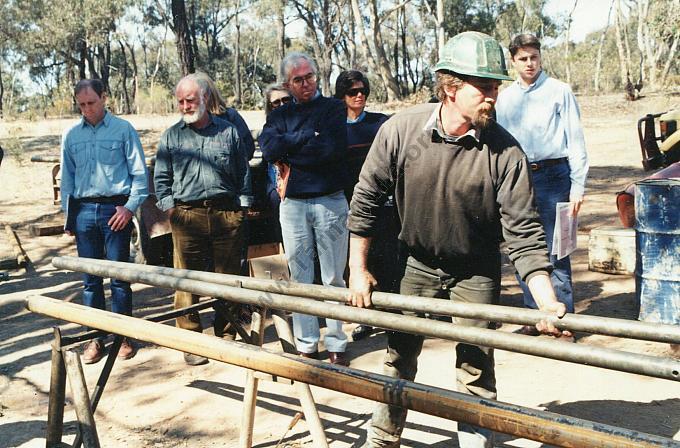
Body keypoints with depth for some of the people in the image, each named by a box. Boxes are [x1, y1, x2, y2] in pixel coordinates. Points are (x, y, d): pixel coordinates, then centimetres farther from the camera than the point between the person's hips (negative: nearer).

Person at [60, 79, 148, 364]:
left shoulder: (123, 129, 0)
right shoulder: (71, 136, 11)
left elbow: (139, 172, 0)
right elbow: (67, 177, 16)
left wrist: (130, 206, -9)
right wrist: (68, 215, 10)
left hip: (116, 209, -3)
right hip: (84, 210, 3)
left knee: (119, 277, 2)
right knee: (91, 278, 7)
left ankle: (124, 335, 12)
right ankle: (96, 336, 15)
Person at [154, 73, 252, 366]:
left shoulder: (228, 132, 10)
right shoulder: (171, 136, 11)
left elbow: (243, 173, 12)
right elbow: (161, 179, 13)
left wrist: (241, 206, 5)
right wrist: (171, 209, 3)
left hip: (226, 214, 0)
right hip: (186, 217, 0)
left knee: (228, 278, 4)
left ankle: (226, 336, 16)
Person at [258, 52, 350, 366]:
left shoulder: (333, 108, 3)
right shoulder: (279, 115, 12)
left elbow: (333, 149, -15)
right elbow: (268, 149, -8)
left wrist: (288, 150, -7)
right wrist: (308, 138, -10)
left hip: (330, 201, -3)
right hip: (293, 203, 3)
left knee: (333, 277, 3)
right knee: (299, 277, 7)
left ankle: (336, 344, 11)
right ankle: (306, 345, 16)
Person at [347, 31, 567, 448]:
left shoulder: (506, 152, -22)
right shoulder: (400, 131, -18)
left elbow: (524, 231, -19)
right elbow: (366, 199, -8)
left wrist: (547, 301, -27)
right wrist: (358, 269, -5)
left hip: (476, 272, -2)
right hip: (419, 263, 2)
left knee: (475, 370, 0)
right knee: (399, 358, 15)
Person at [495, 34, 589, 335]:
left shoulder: (559, 91, 0)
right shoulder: (504, 98, 11)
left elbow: (576, 140, -1)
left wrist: (577, 186, -7)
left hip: (553, 176, -4)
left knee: (555, 251, -5)